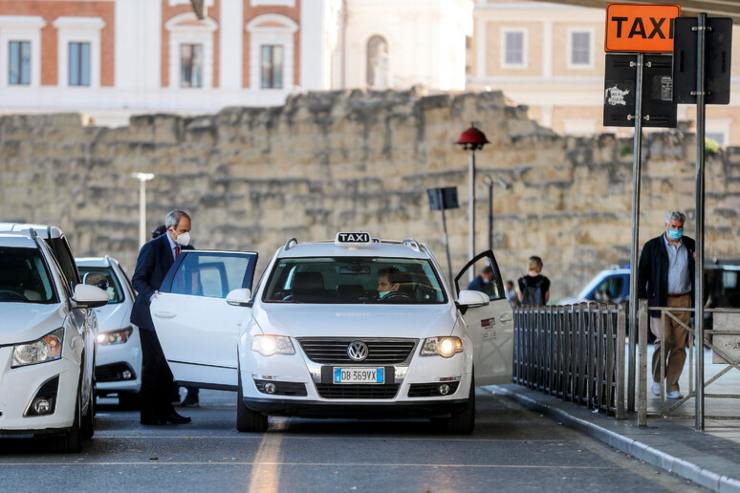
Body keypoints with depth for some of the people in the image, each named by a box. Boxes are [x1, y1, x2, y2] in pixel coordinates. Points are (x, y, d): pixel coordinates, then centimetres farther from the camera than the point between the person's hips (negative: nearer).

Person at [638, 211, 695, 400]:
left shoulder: (690, 246, 10)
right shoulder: (652, 247, 3)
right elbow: (642, 274, 2)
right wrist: (642, 300, -5)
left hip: (683, 302, 3)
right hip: (660, 301, -3)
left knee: (679, 345, 0)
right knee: (664, 340, -12)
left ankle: (672, 386, 7)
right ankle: (657, 379, 8)